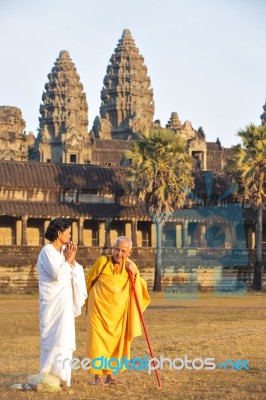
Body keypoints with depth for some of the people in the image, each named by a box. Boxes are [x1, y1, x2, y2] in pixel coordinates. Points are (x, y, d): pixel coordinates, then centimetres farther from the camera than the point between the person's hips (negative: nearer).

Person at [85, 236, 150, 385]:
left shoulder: (130, 266, 1)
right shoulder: (102, 261, -10)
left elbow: (141, 289, 0)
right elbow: (89, 282, 4)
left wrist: (135, 274, -16)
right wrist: (88, 302, 15)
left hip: (118, 312, 4)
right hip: (99, 309, -4)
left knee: (115, 341, 8)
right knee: (98, 340, -4)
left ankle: (111, 374, 18)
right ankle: (98, 375, 0)